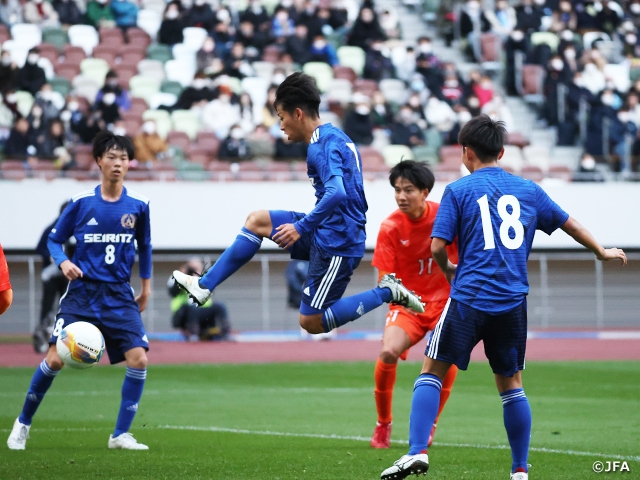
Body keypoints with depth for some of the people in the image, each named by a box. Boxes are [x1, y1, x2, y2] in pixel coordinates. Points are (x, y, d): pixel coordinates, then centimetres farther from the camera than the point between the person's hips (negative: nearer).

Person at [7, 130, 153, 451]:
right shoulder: (81, 202, -4)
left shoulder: (138, 205, 1)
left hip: (120, 296, 2)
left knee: (138, 358, -14)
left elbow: (144, 246, 17)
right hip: (81, 292, -1)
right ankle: (23, 424, 12)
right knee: (55, 359, -10)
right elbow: (54, 240, 5)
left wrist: (146, 286, 18)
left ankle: (121, 435, -1)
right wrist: (63, 262, -15)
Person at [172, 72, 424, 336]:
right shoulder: (335, 137, 12)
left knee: (311, 322, -3)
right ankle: (204, 286, 12)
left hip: (336, 243, -10)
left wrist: (302, 227, -25)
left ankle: (386, 292, -1)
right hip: (326, 231, 10)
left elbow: (336, 194, -32)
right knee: (257, 221, 12)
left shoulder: (322, 145, -18)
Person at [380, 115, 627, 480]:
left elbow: (437, 246, -6)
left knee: (433, 370, 5)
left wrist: (449, 269, 16)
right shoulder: (529, 190, 12)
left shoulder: (458, 190, 0)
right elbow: (569, 224, 22)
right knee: (511, 383, 14)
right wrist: (602, 252, 39)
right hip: (513, 302, 3)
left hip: (469, 299, -3)